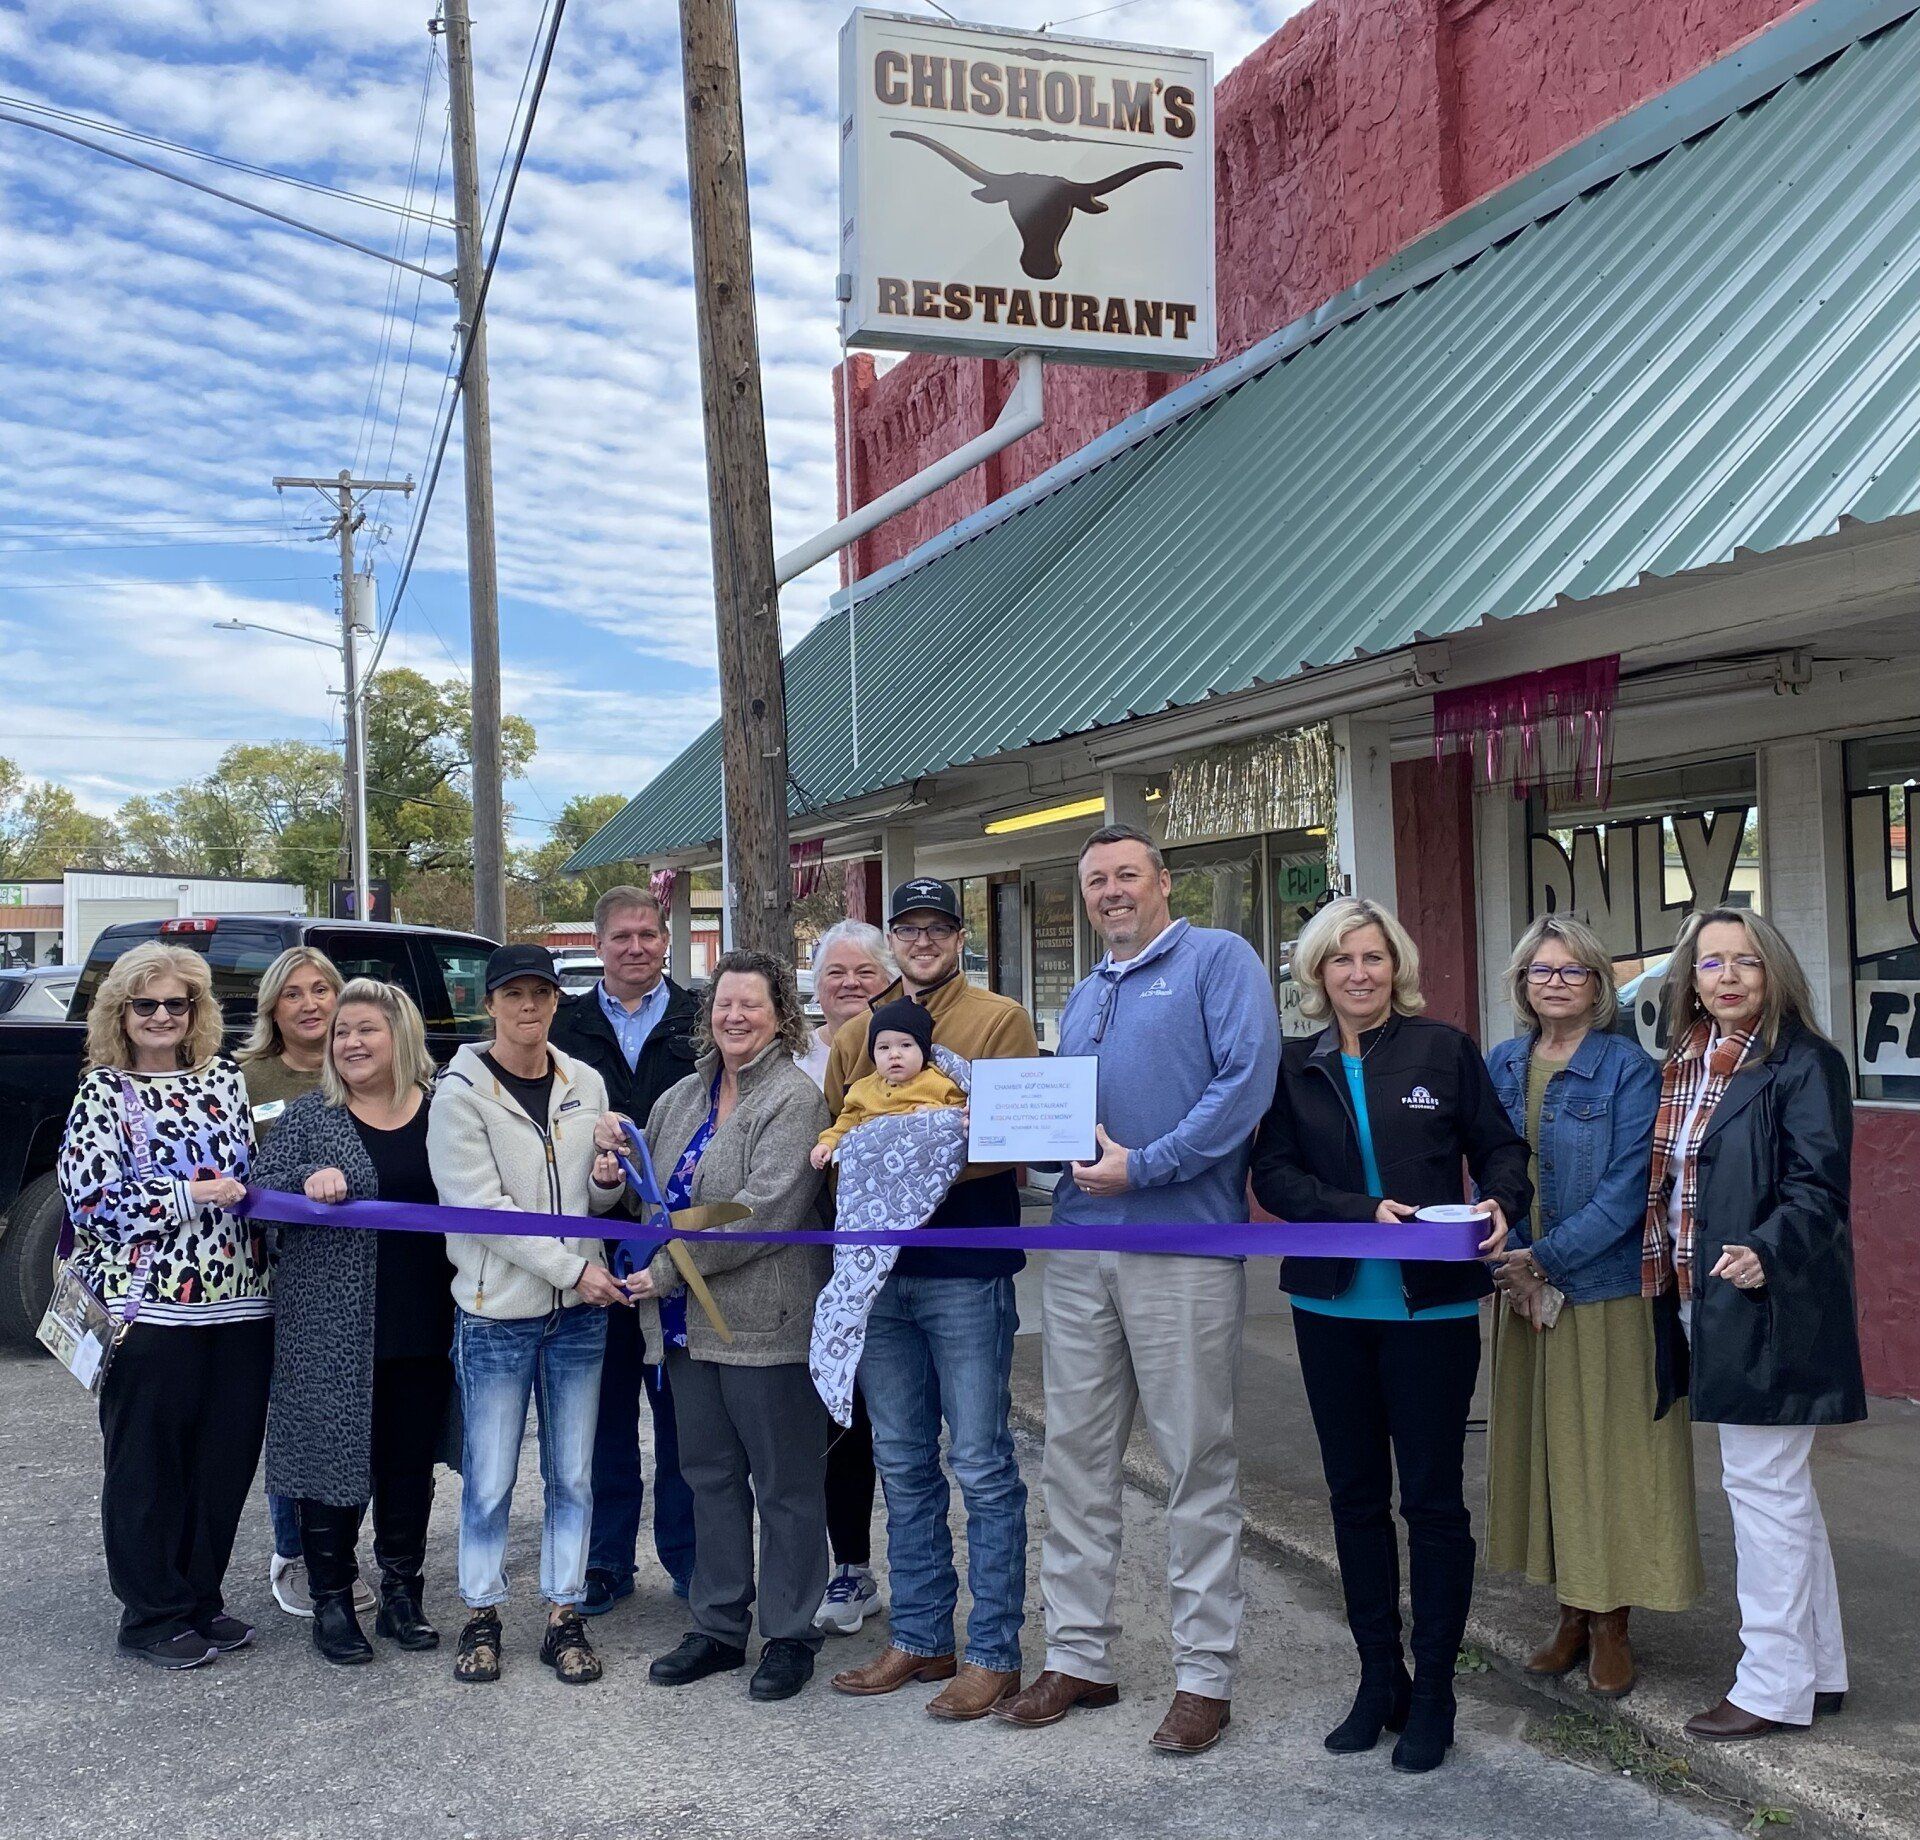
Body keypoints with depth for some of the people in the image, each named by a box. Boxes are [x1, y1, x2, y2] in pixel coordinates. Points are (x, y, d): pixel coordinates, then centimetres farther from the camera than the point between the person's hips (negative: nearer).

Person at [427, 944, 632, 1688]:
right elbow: (480, 1207, -13)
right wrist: (574, 1268, -16)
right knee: (489, 1480, 4)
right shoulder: (461, 1092, -8)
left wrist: (607, 1179, -10)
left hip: (580, 1313, 4)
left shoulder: (585, 1083, 6)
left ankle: (564, 1616, 21)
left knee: (572, 1474, 10)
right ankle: (482, 1614, 22)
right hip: (496, 1312, -4)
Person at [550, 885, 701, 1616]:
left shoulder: (699, 1021, 3)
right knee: (604, 1410, 10)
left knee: (682, 1410, 6)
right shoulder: (567, 1025, 7)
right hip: (594, 1243, 1)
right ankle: (607, 1560, 21)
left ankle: (689, 1561, 17)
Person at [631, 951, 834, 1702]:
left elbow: (764, 1208, -21)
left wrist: (668, 1270, -18)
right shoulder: (683, 1097, 13)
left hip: (765, 1322, -7)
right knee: (710, 1476, 15)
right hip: (693, 1325, 8)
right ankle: (718, 1627, 28)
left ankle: (789, 1636, 16)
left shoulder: (793, 1097, -11)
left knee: (785, 1483, 4)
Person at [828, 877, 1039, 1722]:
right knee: (903, 1466, 13)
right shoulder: (855, 1034, 14)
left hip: (966, 1271, -5)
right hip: (877, 1270, 6)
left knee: (983, 1467, 0)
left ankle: (994, 1652, 9)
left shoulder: (999, 1020, -2)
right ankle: (919, 1638, 25)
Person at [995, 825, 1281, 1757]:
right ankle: (1078, 1657, 20)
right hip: (1079, 1245, 7)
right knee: (1076, 1456, 10)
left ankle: (1205, 1674, 11)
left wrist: (1145, 1166, -19)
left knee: (1197, 1461, 1)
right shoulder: (1083, 997, 21)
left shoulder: (1219, 959, -2)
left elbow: (1248, 1078, -15)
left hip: (1184, 1245, -7)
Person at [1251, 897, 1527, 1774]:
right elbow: (1272, 1174, -3)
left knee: (1432, 1497, 3)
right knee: (1355, 1494, 12)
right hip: (1332, 1307, 3)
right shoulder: (1296, 1067, 4)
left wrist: (1500, 1204, -18)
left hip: (1432, 1308, -3)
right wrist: (1363, 1210, -17)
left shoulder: (1444, 1050, -1)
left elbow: (1500, 1146, 3)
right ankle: (1378, 1679, 26)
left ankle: (1432, 1695, 15)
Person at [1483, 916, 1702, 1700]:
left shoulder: (1629, 1069, -9)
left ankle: (1611, 1625, 16)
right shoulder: (1500, 1067, 6)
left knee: (1609, 1451, 3)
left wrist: (1545, 1257, -19)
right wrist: (1512, 1270, -7)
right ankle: (1572, 1614, 25)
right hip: (1524, 1292, 5)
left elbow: (1628, 1190, -14)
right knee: (1542, 1447, 12)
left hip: (1609, 1290, -5)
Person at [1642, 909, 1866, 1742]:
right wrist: (1668, 1281, 5)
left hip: (1767, 1303, -8)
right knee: (1780, 1487, 17)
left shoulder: (1804, 1063, -11)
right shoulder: (1684, 1061, 11)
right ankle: (1819, 1668, 30)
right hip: (1705, 1301, 8)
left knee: (1764, 1484, -1)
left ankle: (1774, 1687, 10)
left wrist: (1765, 1252, -33)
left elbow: (1818, 1185, -18)